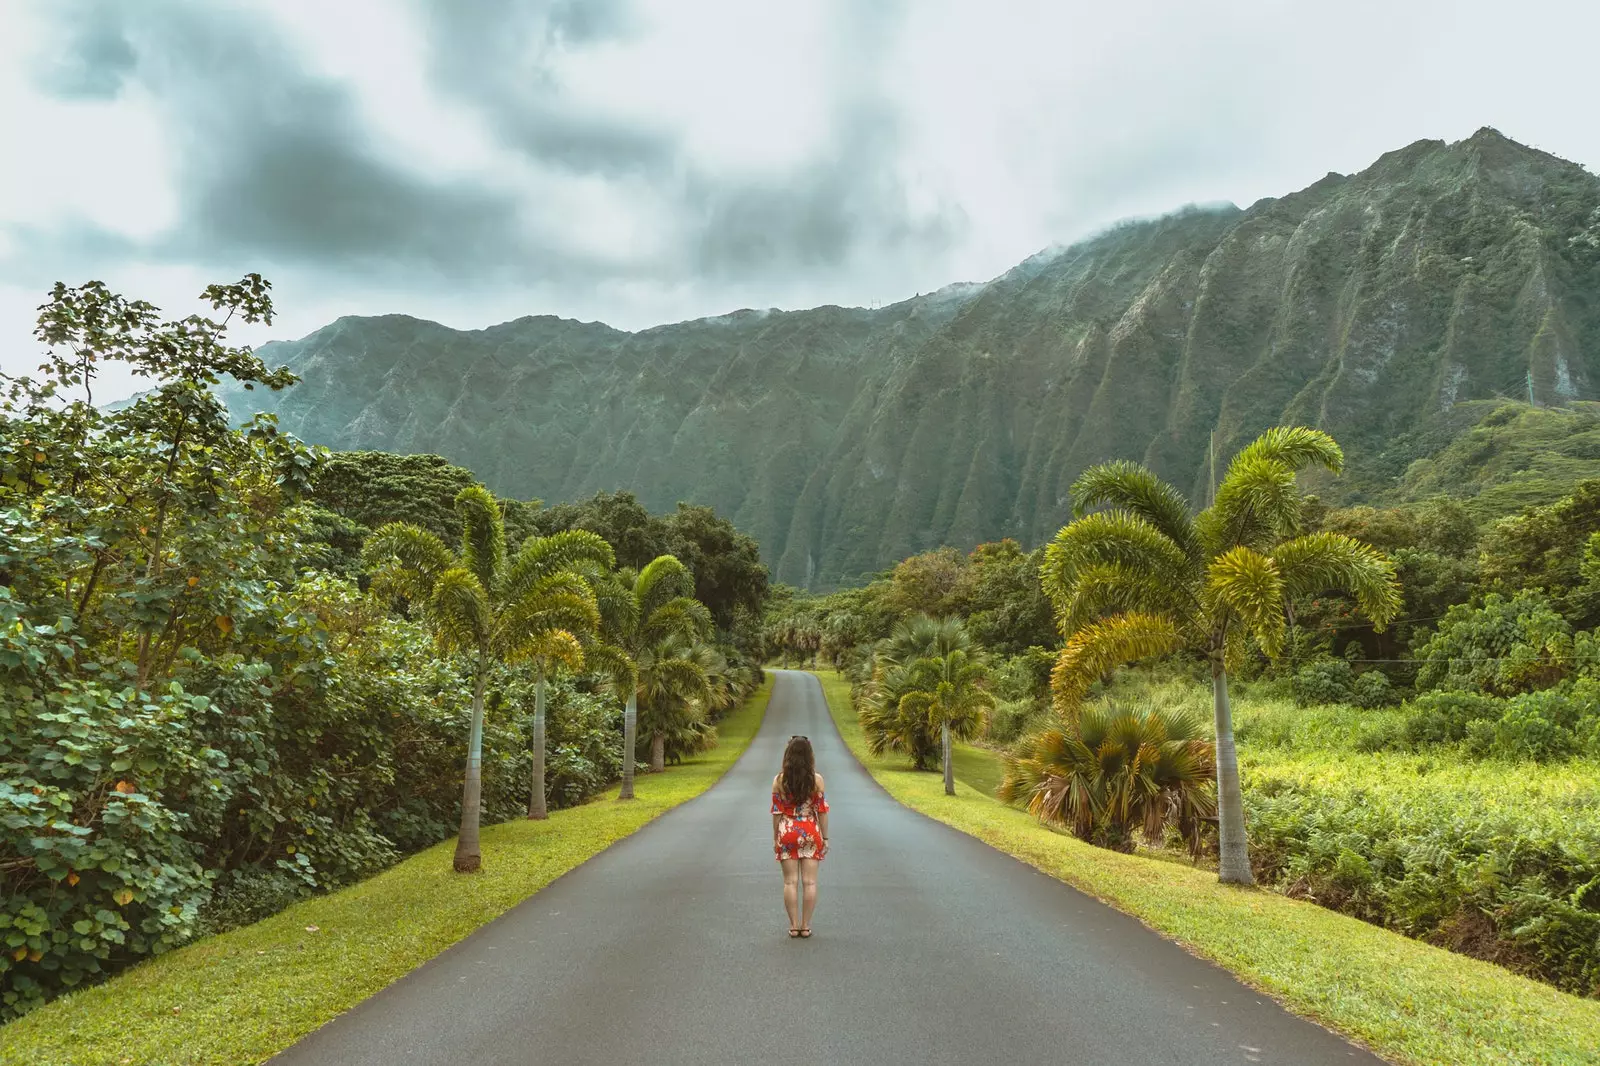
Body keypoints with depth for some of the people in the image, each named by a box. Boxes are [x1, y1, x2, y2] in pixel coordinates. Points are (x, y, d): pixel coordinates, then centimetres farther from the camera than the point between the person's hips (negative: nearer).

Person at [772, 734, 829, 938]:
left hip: (787, 833, 0)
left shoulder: (779, 780, -6)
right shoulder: (816, 779, -7)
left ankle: (794, 926, 9)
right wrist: (825, 837, 5)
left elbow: (776, 812, -3)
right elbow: (822, 811, -4)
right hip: (811, 833, 0)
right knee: (809, 882, 6)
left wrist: (776, 838, 6)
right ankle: (805, 926, 8)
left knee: (790, 882, 7)